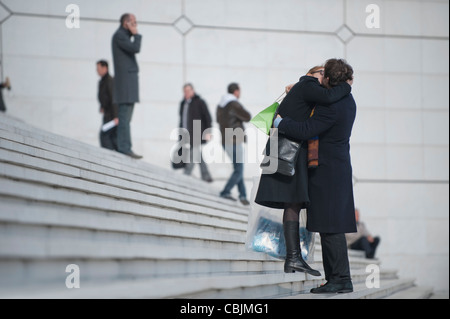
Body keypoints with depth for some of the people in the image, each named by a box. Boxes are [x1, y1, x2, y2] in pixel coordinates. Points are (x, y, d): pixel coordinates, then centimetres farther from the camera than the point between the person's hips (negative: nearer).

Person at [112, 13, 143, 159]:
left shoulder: (124, 36, 22)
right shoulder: (119, 35, -8)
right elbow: (135, 49, -18)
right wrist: (136, 35, -8)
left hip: (129, 79, 10)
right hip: (126, 79, -10)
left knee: (125, 116, 7)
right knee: (125, 116, -13)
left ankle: (123, 147, 6)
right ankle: (124, 147, -17)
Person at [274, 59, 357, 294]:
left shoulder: (330, 107, -19)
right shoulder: (348, 100, 11)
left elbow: (306, 131, -21)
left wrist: (279, 122, -9)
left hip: (328, 170, -10)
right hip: (339, 167, 10)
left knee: (330, 227, -8)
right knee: (331, 227, 12)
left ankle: (341, 279, -6)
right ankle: (336, 278, 14)